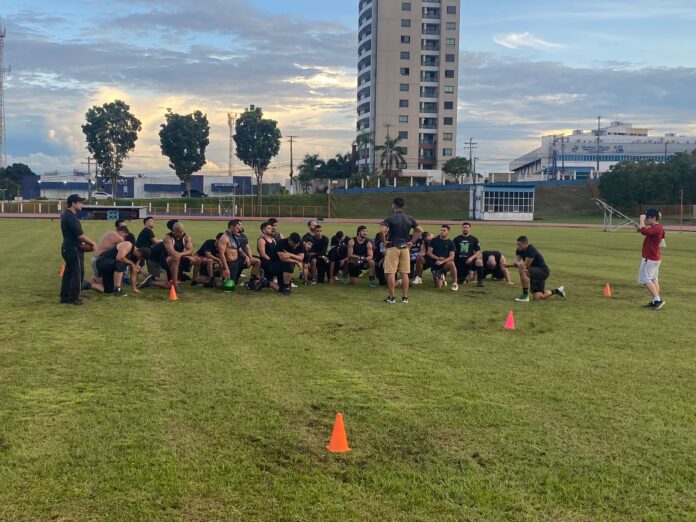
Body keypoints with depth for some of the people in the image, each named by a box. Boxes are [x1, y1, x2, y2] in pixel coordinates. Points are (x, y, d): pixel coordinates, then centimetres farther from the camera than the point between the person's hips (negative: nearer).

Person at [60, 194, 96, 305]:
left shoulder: (66, 214, 14)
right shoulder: (71, 216, -19)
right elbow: (80, 234, -22)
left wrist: (83, 242, 11)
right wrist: (92, 243, -11)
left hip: (68, 248, 10)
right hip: (73, 249, -10)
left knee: (69, 272, 14)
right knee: (77, 273, -2)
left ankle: (65, 297, 20)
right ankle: (73, 298, 3)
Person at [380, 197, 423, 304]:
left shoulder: (390, 218, -8)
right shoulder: (409, 219, 7)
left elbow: (382, 230, -23)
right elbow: (420, 231, 6)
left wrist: (384, 241, -9)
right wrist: (411, 241, 8)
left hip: (393, 247, -4)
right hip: (405, 247, 5)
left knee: (391, 273, 0)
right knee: (404, 273, 7)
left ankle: (391, 297, 0)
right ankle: (405, 297, 9)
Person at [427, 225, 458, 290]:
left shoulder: (450, 243, 2)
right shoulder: (434, 240, 4)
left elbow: (451, 257, -7)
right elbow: (429, 253, -1)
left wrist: (442, 261, -24)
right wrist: (438, 258, -17)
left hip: (445, 264, -1)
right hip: (435, 265, 1)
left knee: (452, 264, -38)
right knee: (438, 286, -13)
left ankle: (454, 283, -22)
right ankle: (442, 279, 25)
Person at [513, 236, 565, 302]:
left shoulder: (531, 250, -25)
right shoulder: (520, 250, 1)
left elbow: (526, 265, -24)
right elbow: (516, 261, -11)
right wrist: (519, 264, -33)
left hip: (543, 271, -9)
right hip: (534, 272, 9)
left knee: (522, 271, -34)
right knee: (537, 297, 1)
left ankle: (525, 295, -24)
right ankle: (556, 291, 27)